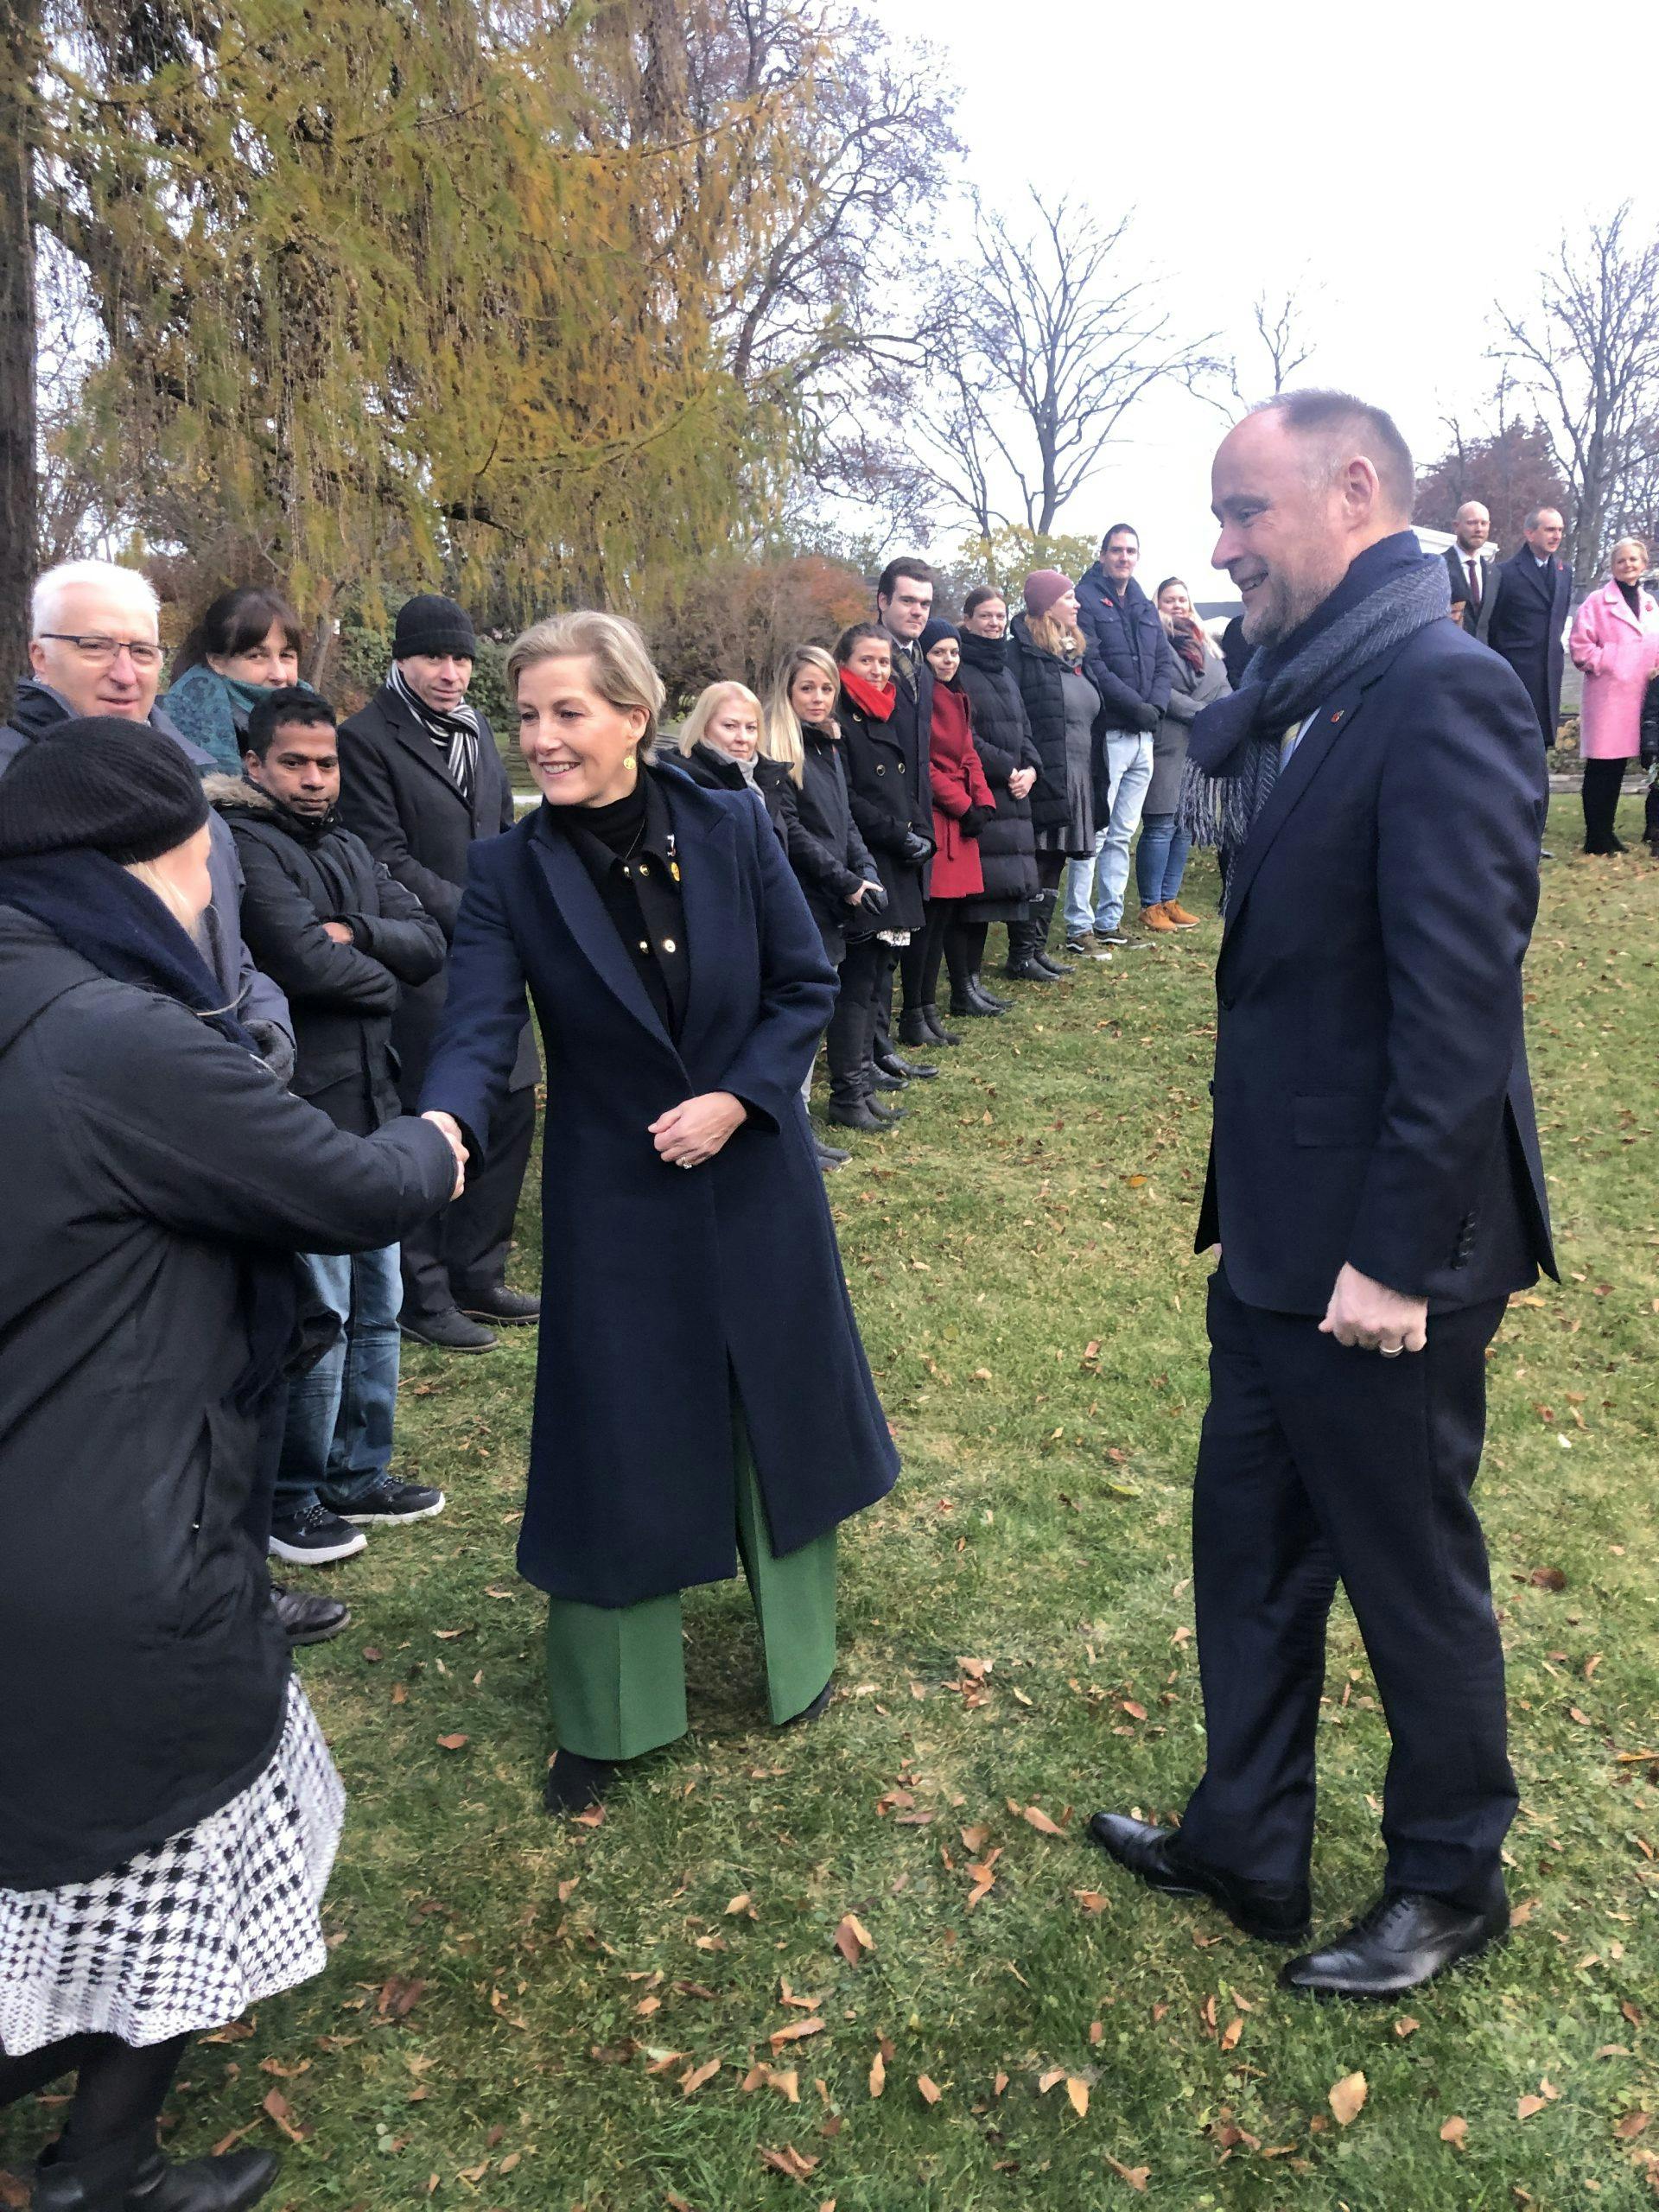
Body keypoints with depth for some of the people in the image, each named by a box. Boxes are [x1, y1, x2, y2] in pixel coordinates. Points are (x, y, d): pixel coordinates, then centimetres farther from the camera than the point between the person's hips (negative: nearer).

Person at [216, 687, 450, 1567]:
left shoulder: (349, 850, 16)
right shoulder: (248, 845, -10)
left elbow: (428, 944, 6)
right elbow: (305, 961, -23)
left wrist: (353, 932, -13)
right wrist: (380, 975, -4)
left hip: (371, 1105, 8)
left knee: (376, 1304, 15)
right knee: (318, 1313, -2)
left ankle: (359, 1473, 30)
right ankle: (290, 1496, 15)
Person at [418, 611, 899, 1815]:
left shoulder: (732, 829, -7)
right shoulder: (510, 873, -10)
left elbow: (808, 985, -3)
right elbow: (480, 1035, -19)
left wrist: (735, 1098, -15)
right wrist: (444, 1127, -40)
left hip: (755, 1182, 2)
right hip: (613, 1203, -1)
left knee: (780, 1413, 16)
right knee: (617, 1442, 8)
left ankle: (799, 1654, 41)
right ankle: (607, 1716, 29)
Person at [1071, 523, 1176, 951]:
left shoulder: (1144, 607, 18)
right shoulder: (1086, 600, -4)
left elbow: (1165, 662, 14)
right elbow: (1092, 666, -14)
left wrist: (1156, 704, -5)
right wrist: (1135, 705, -16)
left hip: (1143, 736, 7)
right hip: (1108, 734, -7)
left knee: (1122, 835, 10)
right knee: (1095, 832, -7)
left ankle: (1109, 921, 16)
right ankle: (1079, 925, -2)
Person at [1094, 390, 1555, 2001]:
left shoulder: (1440, 689, -19)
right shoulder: (1311, 695, 10)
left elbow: (1461, 996, -23)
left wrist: (1395, 1255, -22)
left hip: (1378, 1255, -9)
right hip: (1278, 1233, 9)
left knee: (1411, 1573, 12)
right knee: (1246, 1542, 20)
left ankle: (1450, 1884, 37)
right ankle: (1243, 1846, 40)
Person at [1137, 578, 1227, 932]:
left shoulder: (1204, 644, 19)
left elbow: (1223, 687, 19)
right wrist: (1203, 712, -14)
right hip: (1167, 746, -7)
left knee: (1184, 827, 10)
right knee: (1160, 827, -5)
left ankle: (1169, 900, 17)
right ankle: (1151, 905, 1)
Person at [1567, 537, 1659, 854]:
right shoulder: (1597, 602, -3)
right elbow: (1580, 648, -8)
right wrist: (1608, 663, -13)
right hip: (1607, 694, -6)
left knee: (1618, 766, 10)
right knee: (1601, 768, -5)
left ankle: (1607, 832, 18)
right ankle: (1596, 838, 0)